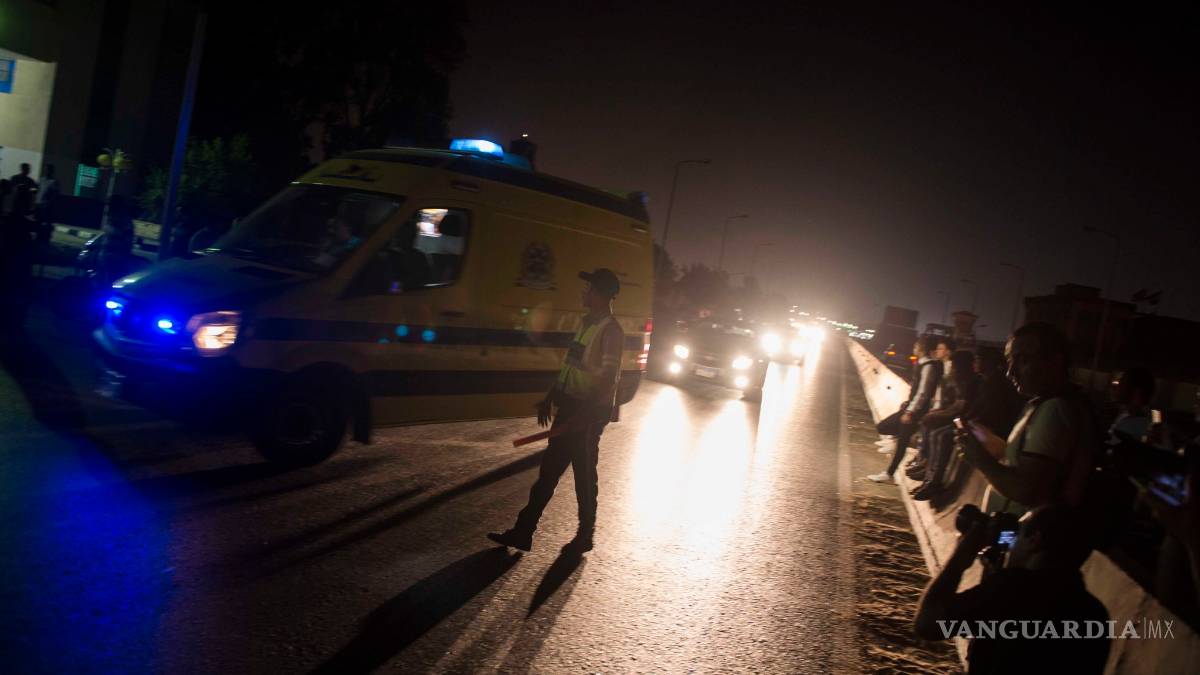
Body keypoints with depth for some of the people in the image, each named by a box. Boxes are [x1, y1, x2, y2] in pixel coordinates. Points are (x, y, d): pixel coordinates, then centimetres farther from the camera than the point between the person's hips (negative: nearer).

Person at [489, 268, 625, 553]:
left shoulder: (610, 330, -14)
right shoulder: (587, 323, 14)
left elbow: (608, 378, -20)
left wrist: (583, 414, -25)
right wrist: (550, 398, 18)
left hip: (589, 413, -9)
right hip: (570, 407, 9)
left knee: (584, 476, 4)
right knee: (548, 471, 10)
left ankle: (585, 537, 20)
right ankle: (522, 532, 16)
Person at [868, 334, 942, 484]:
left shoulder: (929, 367, -18)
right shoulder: (923, 364, 10)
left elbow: (923, 393, -22)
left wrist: (910, 412, -22)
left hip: (916, 410, -9)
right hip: (911, 407, 9)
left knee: (902, 441, -1)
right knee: (881, 427, 10)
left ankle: (889, 474, 7)